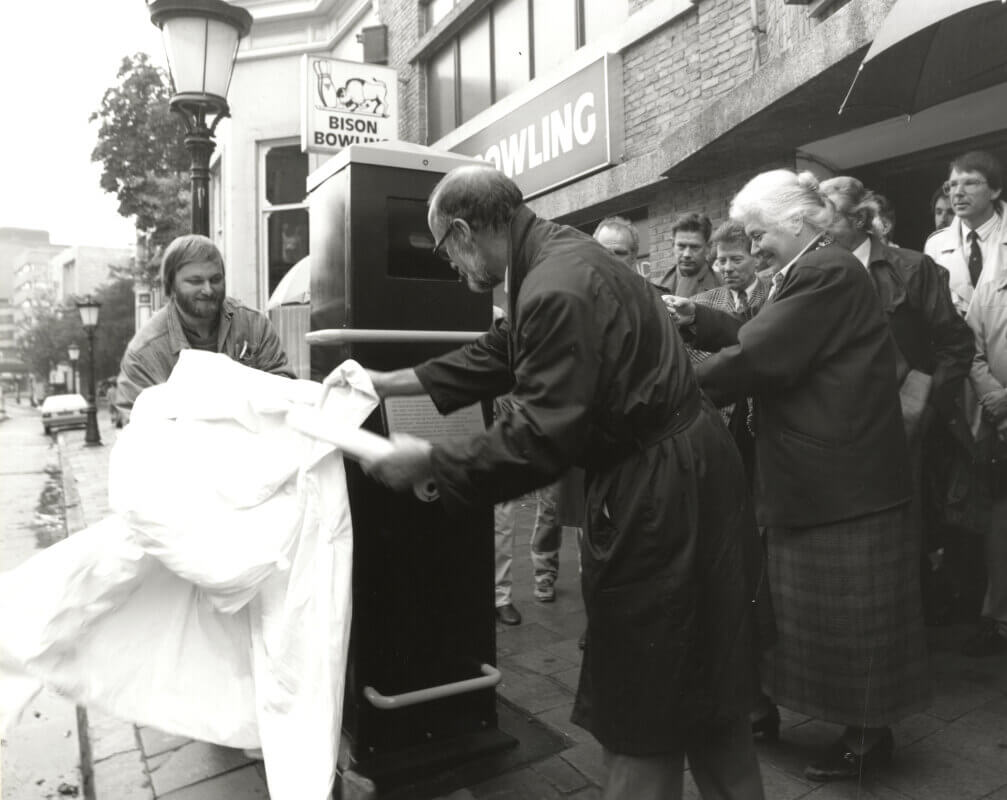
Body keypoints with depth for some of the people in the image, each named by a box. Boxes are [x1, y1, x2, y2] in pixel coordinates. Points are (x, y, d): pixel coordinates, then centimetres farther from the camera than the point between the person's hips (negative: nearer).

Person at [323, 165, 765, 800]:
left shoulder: (558, 290, -25)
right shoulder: (557, 253, 8)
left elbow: (541, 437, -25)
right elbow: (498, 355, 16)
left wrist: (431, 462, -15)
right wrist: (384, 383, 17)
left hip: (660, 491, -10)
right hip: (676, 467, 10)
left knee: (644, 703, 8)